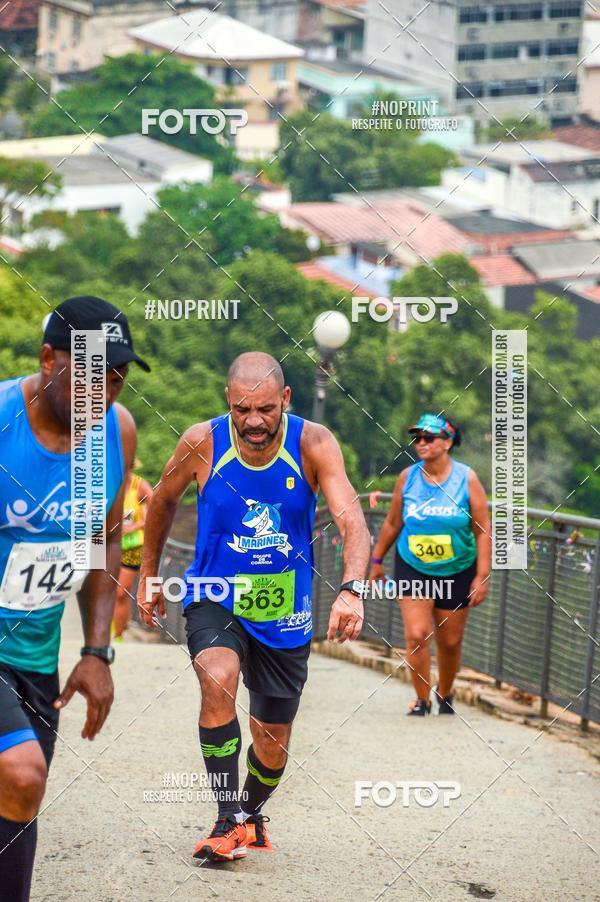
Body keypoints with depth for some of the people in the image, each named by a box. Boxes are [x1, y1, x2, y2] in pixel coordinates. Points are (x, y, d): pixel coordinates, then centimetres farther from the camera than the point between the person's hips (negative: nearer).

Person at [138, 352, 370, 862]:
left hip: (285, 613, 1)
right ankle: (229, 822, -23)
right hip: (214, 599, -1)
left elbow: (352, 520, -28)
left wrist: (352, 588, -45)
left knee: (274, 743, 10)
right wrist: (149, 575, 14)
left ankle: (252, 813, 43)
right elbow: (164, 500, 6)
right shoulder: (202, 444, -14)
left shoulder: (313, 444, -17)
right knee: (218, 679, -32)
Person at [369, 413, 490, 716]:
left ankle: (445, 694, 32)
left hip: (457, 574, 0)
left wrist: (482, 577, -11)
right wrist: (377, 560, 12)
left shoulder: (466, 478, -9)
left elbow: (483, 531, -7)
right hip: (412, 570, 1)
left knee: (450, 642, 8)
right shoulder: (407, 477, -4)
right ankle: (421, 699, 1)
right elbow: (392, 523, 9)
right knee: (416, 636, -13)